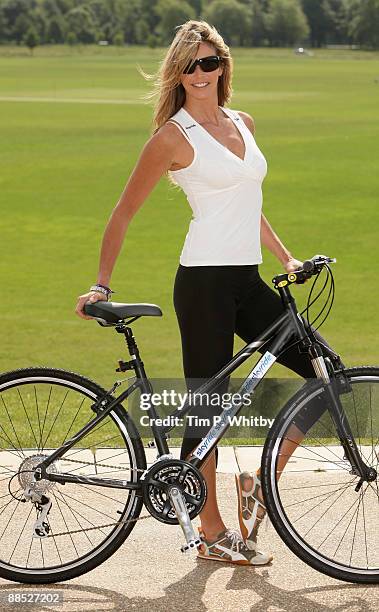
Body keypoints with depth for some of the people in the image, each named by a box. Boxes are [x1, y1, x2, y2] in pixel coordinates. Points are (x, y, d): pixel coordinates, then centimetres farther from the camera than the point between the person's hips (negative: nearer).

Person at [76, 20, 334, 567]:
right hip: (205, 282, -7)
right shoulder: (174, 136, -6)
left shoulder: (243, 123, 14)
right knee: (207, 407, 0)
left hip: (247, 282, 7)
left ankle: (261, 481, 13)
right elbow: (124, 214, -2)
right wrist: (101, 284, -5)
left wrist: (285, 257, 19)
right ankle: (213, 534, 12)